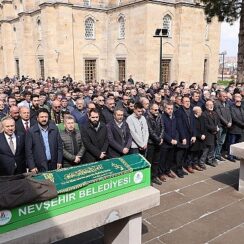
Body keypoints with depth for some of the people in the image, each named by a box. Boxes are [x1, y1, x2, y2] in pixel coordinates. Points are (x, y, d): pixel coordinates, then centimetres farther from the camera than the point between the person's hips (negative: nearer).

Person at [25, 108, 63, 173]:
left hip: (53, 164, 3)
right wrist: (32, 166, -8)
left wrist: (59, 161, 1)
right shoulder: (31, 131, -5)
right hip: (39, 166, -2)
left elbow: (59, 146, 6)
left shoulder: (54, 129, 3)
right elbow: (28, 150, -5)